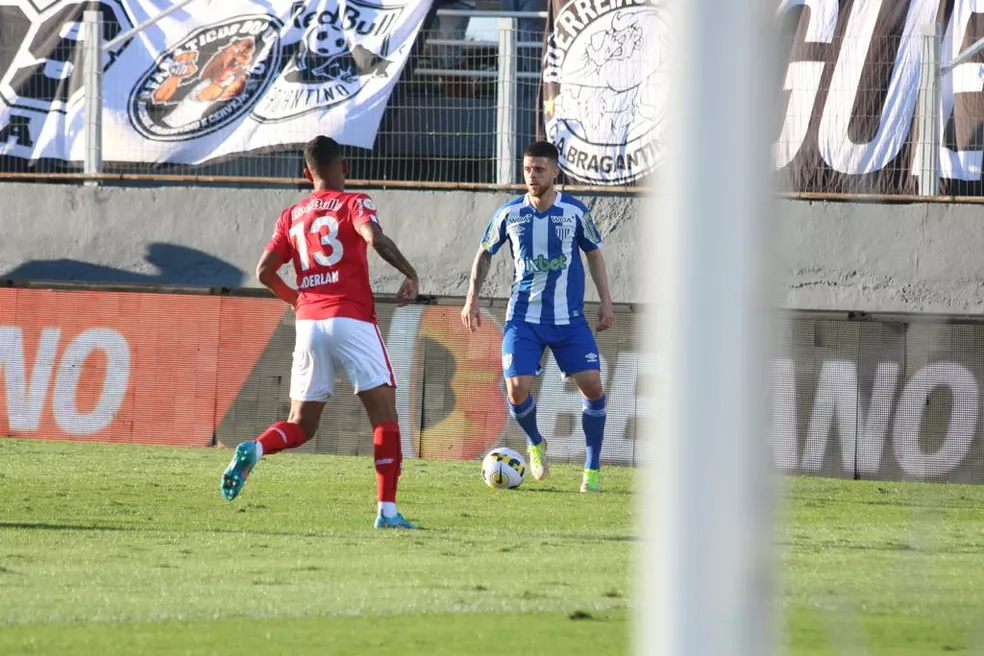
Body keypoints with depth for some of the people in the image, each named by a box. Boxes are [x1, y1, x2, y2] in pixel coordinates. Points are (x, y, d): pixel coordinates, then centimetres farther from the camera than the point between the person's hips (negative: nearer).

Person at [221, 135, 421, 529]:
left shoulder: (292, 216, 15)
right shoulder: (353, 204, 2)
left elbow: (264, 271, 12)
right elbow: (375, 238, -19)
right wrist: (410, 274, -12)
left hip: (309, 322, 4)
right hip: (351, 319, -4)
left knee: (301, 426, 11)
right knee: (384, 414, 3)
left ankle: (253, 450, -19)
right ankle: (387, 509, -7)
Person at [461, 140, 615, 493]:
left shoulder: (574, 211, -2)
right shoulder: (510, 213, -1)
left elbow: (594, 253, 11)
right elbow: (484, 253, 13)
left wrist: (605, 302, 5)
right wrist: (472, 298, 5)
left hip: (569, 319, 0)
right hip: (523, 318, 0)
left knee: (592, 386, -10)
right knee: (517, 390, -14)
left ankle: (592, 469, 7)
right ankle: (535, 443, 19)